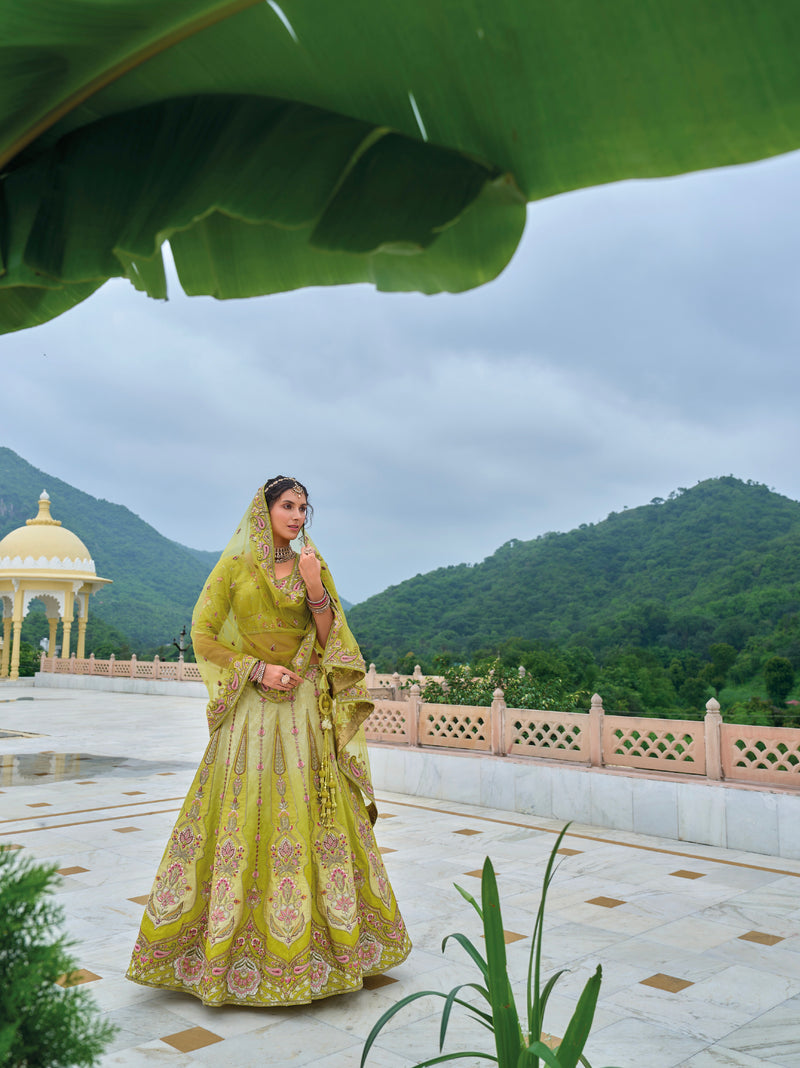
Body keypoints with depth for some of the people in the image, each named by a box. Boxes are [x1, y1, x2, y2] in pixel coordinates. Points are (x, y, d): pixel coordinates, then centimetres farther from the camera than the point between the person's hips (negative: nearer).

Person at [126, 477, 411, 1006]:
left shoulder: (315, 568, 8)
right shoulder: (234, 565, 0)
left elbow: (332, 644, 5)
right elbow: (202, 635, -1)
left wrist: (317, 593, -12)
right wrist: (257, 669, -12)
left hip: (308, 711, 3)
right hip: (252, 709, -2)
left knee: (315, 819, 4)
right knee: (243, 819, -2)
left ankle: (310, 944, 19)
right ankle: (231, 945, 15)